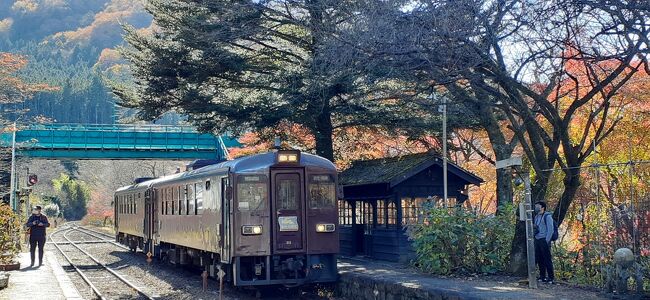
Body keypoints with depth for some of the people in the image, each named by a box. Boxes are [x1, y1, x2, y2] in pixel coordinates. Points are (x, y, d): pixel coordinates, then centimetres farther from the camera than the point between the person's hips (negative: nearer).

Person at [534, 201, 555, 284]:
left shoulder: (547, 216, -7)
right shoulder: (536, 217, 17)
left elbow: (550, 229, -11)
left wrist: (547, 241, -15)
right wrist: (535, 239, 14)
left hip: (544, 240, -8)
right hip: (537, 240, 8)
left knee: (547, 260, -6)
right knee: (539, 259, 8)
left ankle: (551, 278, -3)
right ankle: (542, 276, 16)